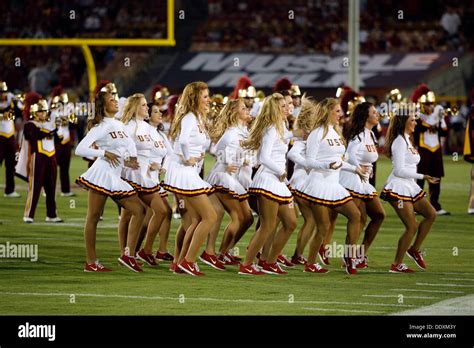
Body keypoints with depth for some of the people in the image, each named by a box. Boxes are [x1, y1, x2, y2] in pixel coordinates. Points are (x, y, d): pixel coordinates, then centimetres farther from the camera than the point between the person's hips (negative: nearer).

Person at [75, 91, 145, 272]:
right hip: (102, 174, -8)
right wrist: (104, 153, -16)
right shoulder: (101, 127, -6)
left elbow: (130, 143, 24)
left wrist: (131, 158, 3)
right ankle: (91, 262, -1)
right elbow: (80, 149, -13)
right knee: (93, 217, -3)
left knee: (139, 210, 2)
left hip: (116, 178, 8)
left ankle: (129, 254, 2)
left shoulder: (119, 125, 15)